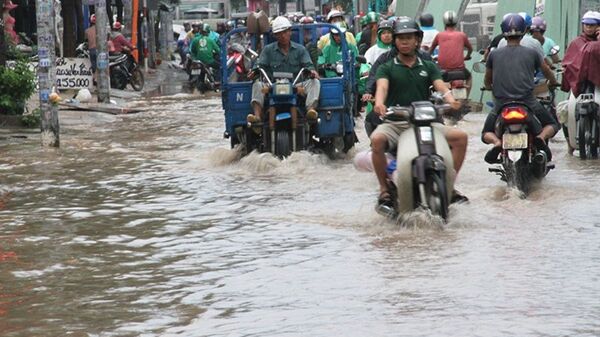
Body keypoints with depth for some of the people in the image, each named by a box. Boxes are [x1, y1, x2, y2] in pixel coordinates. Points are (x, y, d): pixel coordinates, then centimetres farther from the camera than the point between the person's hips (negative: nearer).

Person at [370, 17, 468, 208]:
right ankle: (384, 190, -19)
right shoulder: (387, 68, 10)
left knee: (460, 136, -17)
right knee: (377, 139, -35)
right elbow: (382, 86, -11)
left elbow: (440, 85, -1)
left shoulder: (428, 67, 17)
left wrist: (450, 99, -26)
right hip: (395, 123, -3)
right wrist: (379, 103, -35)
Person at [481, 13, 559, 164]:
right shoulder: (531, 53, 4)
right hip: (528, 103, -1)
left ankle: (497, 142, -14)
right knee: (552, 125, 21)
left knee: (486, 134, 22)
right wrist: (553, 83, 44)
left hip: (501, 105, 1)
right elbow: (547, 71, 22)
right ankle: (541, 137, -14)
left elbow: (487, 81, 20)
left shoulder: (494, 54, 6)